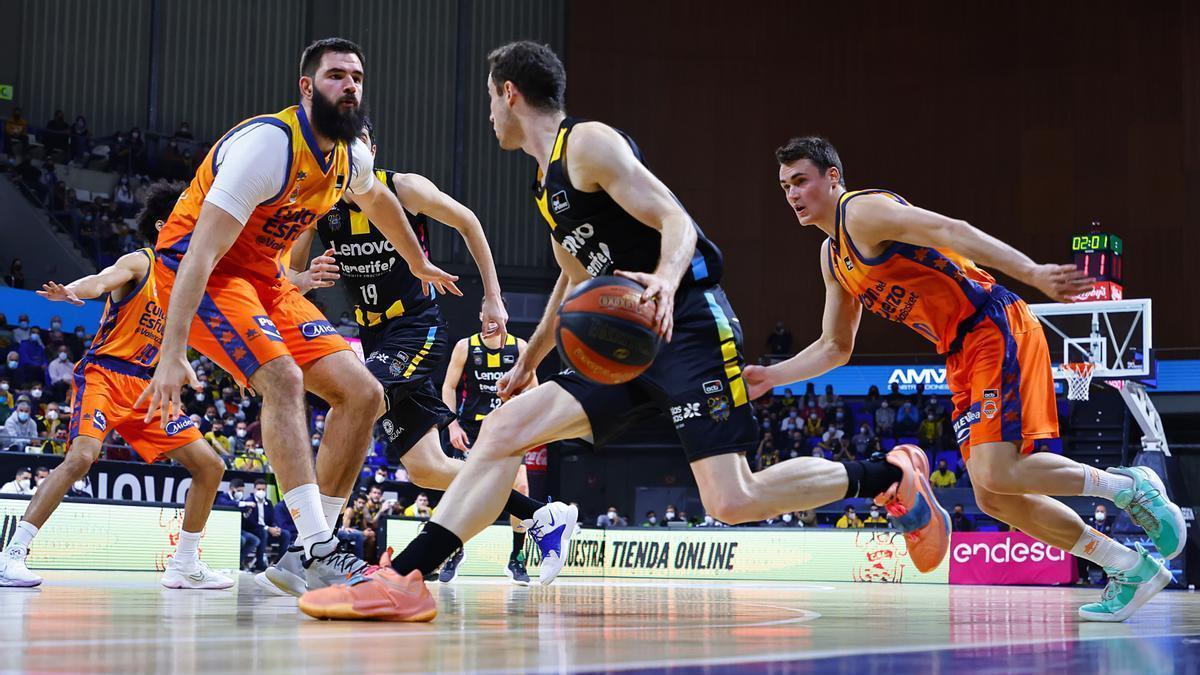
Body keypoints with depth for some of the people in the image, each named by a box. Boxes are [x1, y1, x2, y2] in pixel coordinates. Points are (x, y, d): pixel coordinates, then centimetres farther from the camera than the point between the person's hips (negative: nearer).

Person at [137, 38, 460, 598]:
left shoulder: (351, 156, 0)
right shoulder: (269, 143, -26)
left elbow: (375, 201, 28)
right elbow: (201, 251, -31)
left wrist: (419, 265, 39)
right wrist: (172, 355, -37)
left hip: (265, 277, 9)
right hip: (198, 271, -8)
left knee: (363, 394, -2)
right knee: (284, 378, -31)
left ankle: (312, 552, 1)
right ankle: (317, 550, -32)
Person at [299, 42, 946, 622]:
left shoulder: (587, 143, -7)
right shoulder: (546, 180, 21)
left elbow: (676, 222, -16)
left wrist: (664, 282, -37)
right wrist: (528, 361, 38)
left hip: (689, 327, -9)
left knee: (731, 502, -18)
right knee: (503, 428, -4)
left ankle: (889, 475, 3)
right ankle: (401, 580, -9)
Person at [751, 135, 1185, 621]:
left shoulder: (862, 210, -10)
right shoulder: (833, 257, 18)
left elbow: (949, 231, -23)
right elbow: (835, 348, 25)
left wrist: (1031, 273, -35)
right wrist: (768, 377, 14)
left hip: (996, 330, -9)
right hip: (961, 355, 9)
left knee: (996, 475, -22)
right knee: (994, 498, 4)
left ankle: (1127, 485, -2)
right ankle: (1133, 570, 11)